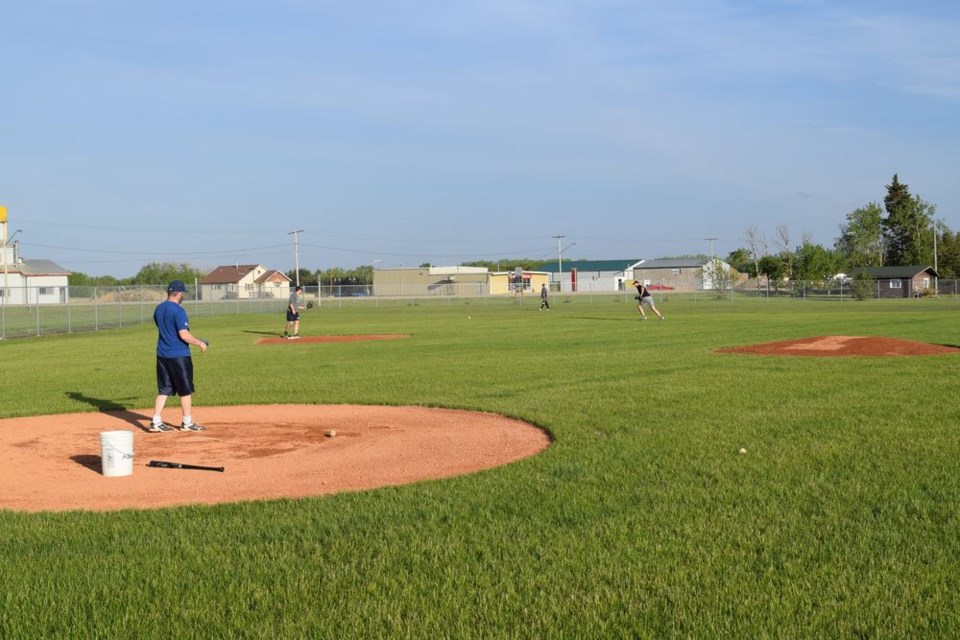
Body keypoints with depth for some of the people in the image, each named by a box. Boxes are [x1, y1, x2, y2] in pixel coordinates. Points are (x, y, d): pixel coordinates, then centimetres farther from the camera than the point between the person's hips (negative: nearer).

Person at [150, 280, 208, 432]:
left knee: (163, 390, 12)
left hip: (162, 355, 7)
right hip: (179, 355, -7)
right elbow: (184, 335, -22)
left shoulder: (158, 309, 9)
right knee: (185, 390, 5)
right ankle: (187, 423, 11)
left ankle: (156, 422, 8)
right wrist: (200, 343, -7)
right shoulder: (178, 311, -16)